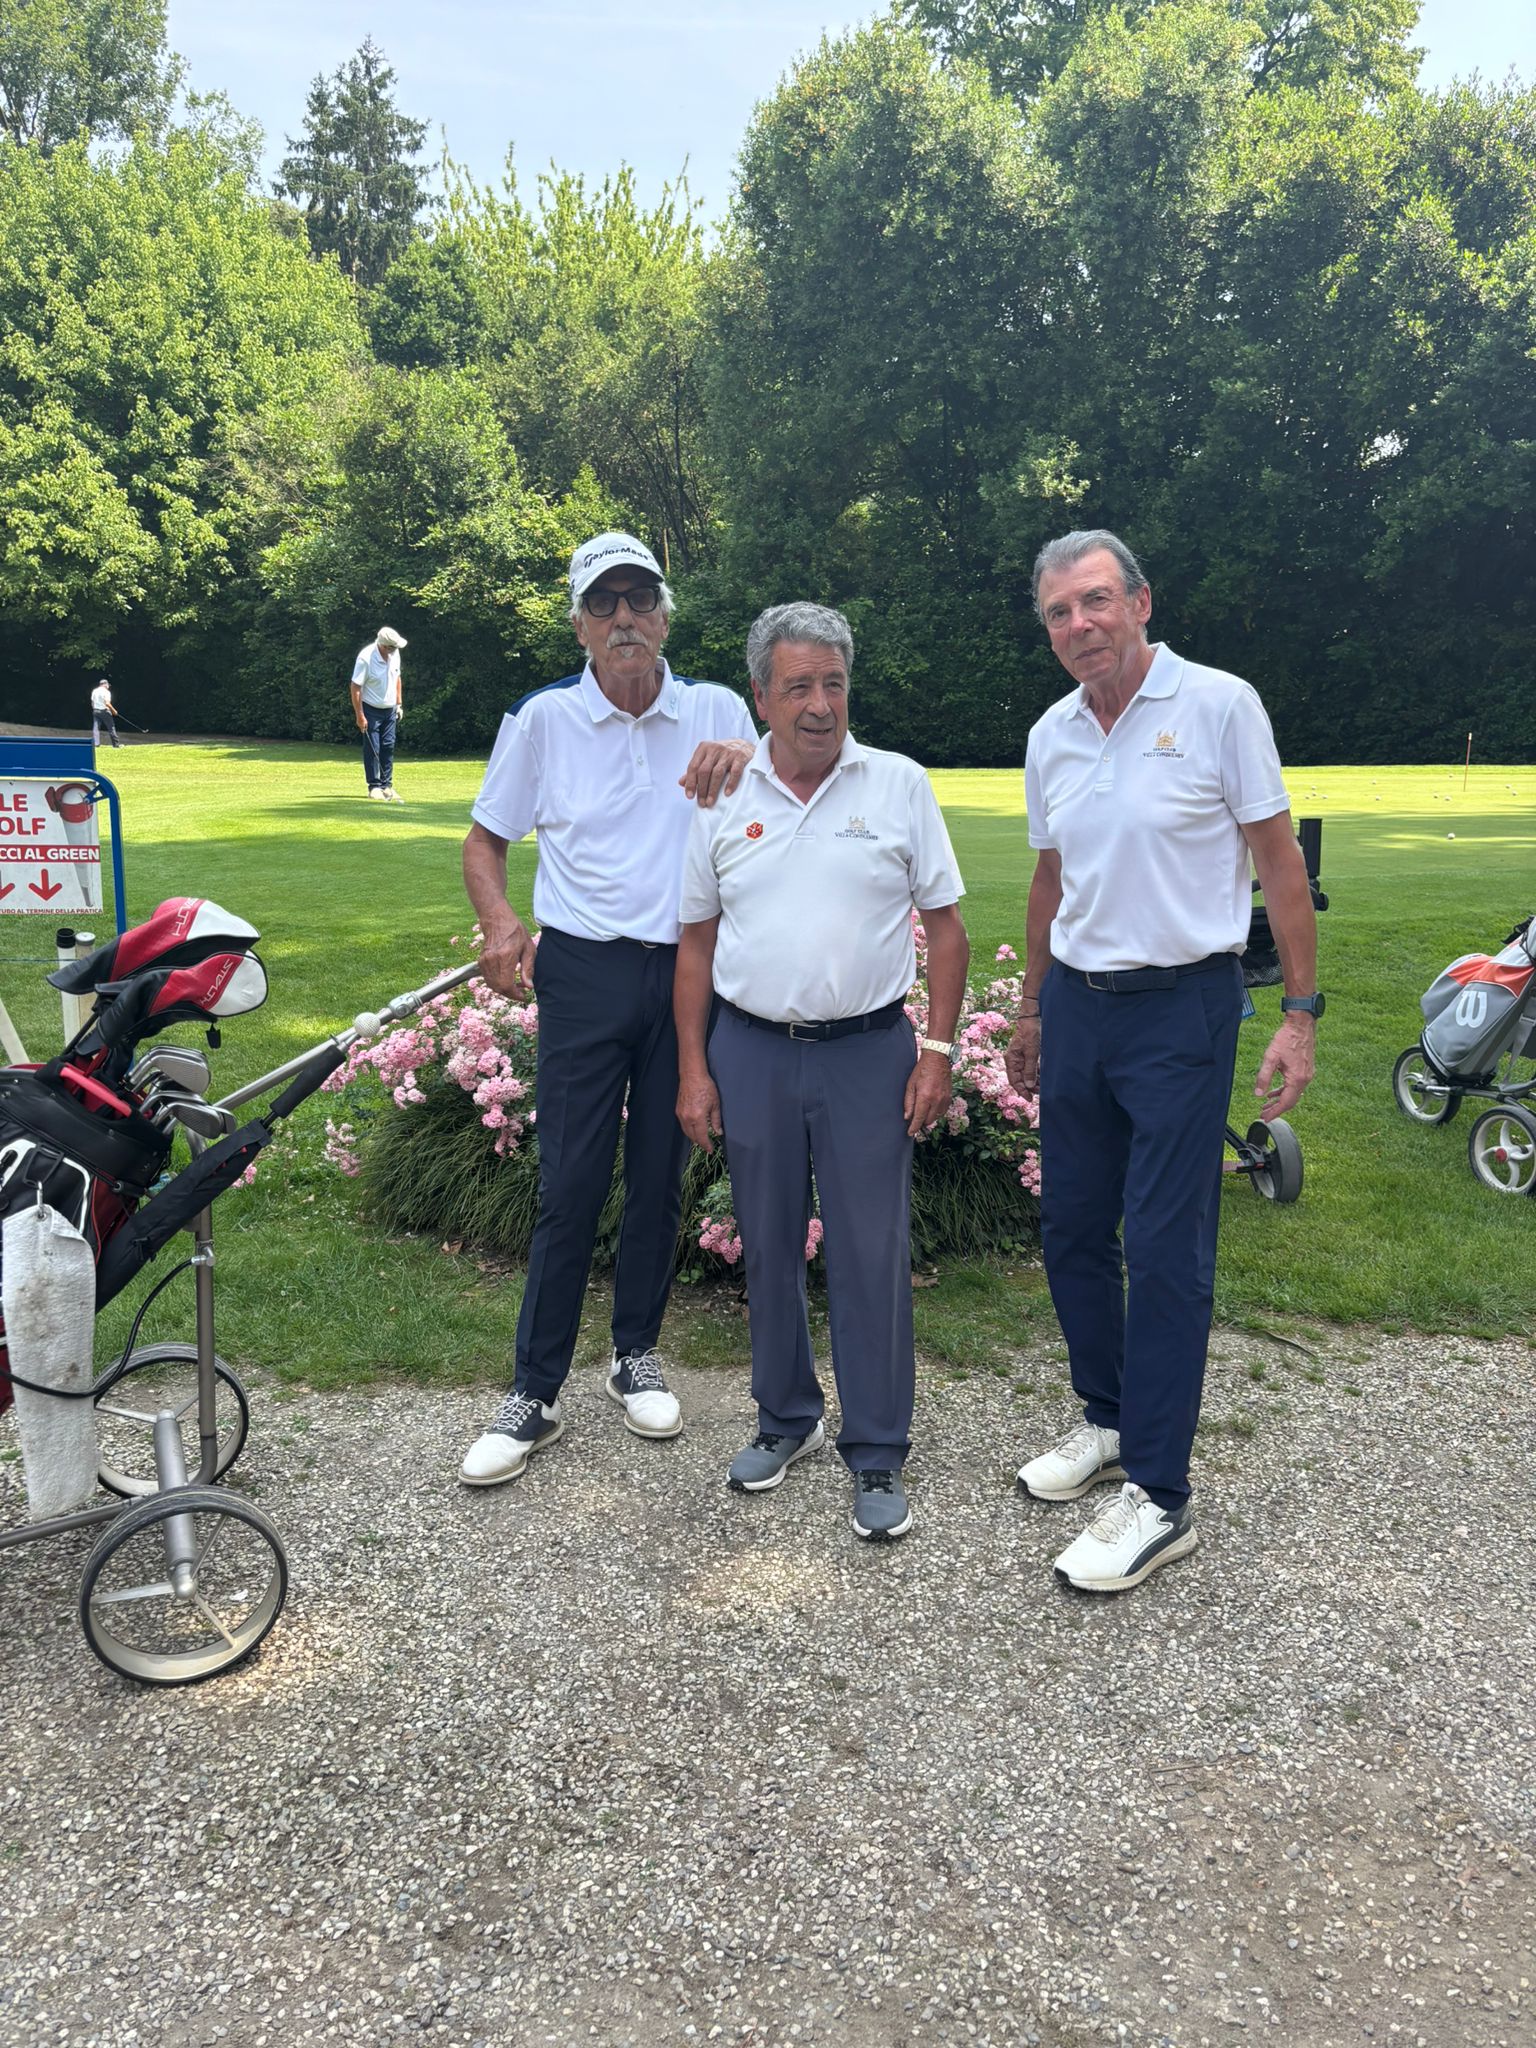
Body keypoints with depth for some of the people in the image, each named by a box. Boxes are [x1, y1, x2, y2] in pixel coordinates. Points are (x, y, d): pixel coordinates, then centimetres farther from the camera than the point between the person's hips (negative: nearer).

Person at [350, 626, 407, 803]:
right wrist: (360, 715, -20)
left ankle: (386, 785, 11)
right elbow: (356, 687, -19)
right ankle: (374, 786, 4)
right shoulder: (365, 658, -22)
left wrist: (399, 703, 11)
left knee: (388, 747, 5)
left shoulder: (394, 653, -3)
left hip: (390, 709, 6)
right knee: (372, 749, -3)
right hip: (371, 710, -6)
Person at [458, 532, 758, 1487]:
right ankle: (536, 1394, 10)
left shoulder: (716, 710, 4)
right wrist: (500, 924, -10)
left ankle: (638, 1354, 29)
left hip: (688, 969, 2)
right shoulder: (543, 719, 2)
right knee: (570, 1184, -2)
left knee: (661, 1175, 11)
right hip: (584, 975, -1)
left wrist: (745, 759, -24)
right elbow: (485, 840, 9)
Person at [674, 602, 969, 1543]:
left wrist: (938, 1052, -6)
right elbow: (697, 942, 8)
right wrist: (694, 1069, 3)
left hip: (869, 1050, -2)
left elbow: (946, 926, 1)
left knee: (873, 1254, 1)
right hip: (750, 1050, 3)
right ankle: (786, 1418, 31)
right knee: (769, 1245, 12)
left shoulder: (900, 785, -1)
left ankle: (878, 1454, 15)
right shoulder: (723, 798, 4)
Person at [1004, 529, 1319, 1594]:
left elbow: (1279, 859, -5)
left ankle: (1161, 1496, 5)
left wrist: (1302, 1010, -9)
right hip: (1076, 1004, 6)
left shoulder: (1218, 705, -7)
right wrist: (1032, 1011, 23)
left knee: (1166, 1249, -5)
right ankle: (1111, 1419, 31)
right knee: (1073, 1230, 12)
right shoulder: (1051, 737, 9)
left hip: (1182, 1005, -6)